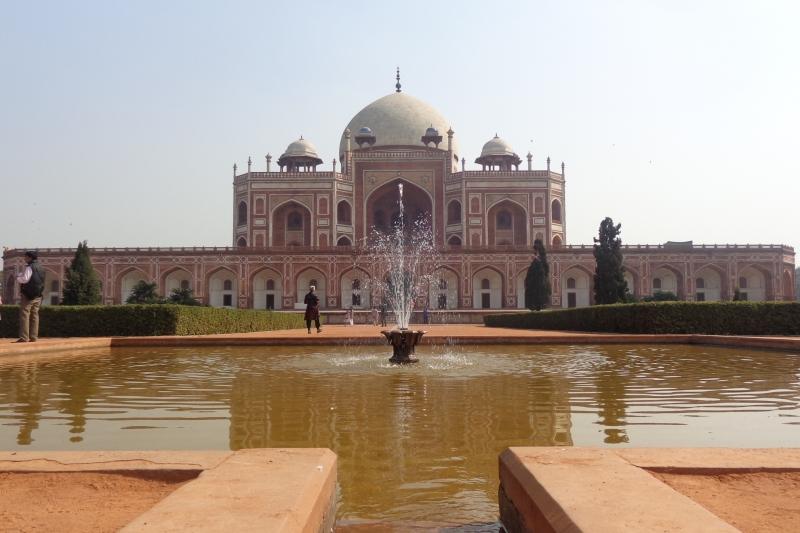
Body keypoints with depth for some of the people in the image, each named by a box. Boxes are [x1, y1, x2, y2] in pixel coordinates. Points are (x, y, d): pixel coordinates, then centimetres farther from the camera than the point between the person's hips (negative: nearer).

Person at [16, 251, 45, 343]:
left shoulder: (29, 267, -10)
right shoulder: (41, 268, 14)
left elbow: (25, 279, -21)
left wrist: (18, 277, 0)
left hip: (28, 294, -7)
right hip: (38, 295, 7)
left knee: (25, 315, -5)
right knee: (34, 315, 8)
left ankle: (24, 337, -9)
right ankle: (33, 337, 6)